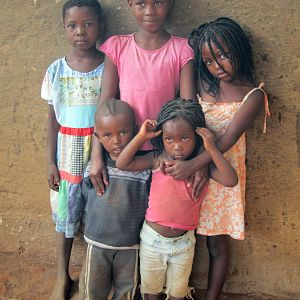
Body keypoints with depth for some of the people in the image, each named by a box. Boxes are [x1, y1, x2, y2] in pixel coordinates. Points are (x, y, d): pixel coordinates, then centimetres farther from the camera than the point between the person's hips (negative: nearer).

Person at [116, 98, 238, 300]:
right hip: (153, 237, 0)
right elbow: (122, 164, -20)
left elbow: (231, 180, -27)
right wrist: (141, 137, -25)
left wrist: (212, 149, -32)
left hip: (184, 240, 0)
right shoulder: (158, 159, -15)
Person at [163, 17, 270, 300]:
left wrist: (192, 165, -31)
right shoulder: (201, 83, 4)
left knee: (216, 244, 8)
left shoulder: (253, 95, -8)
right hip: (187, 166, 3)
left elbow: (228, 138, -20)